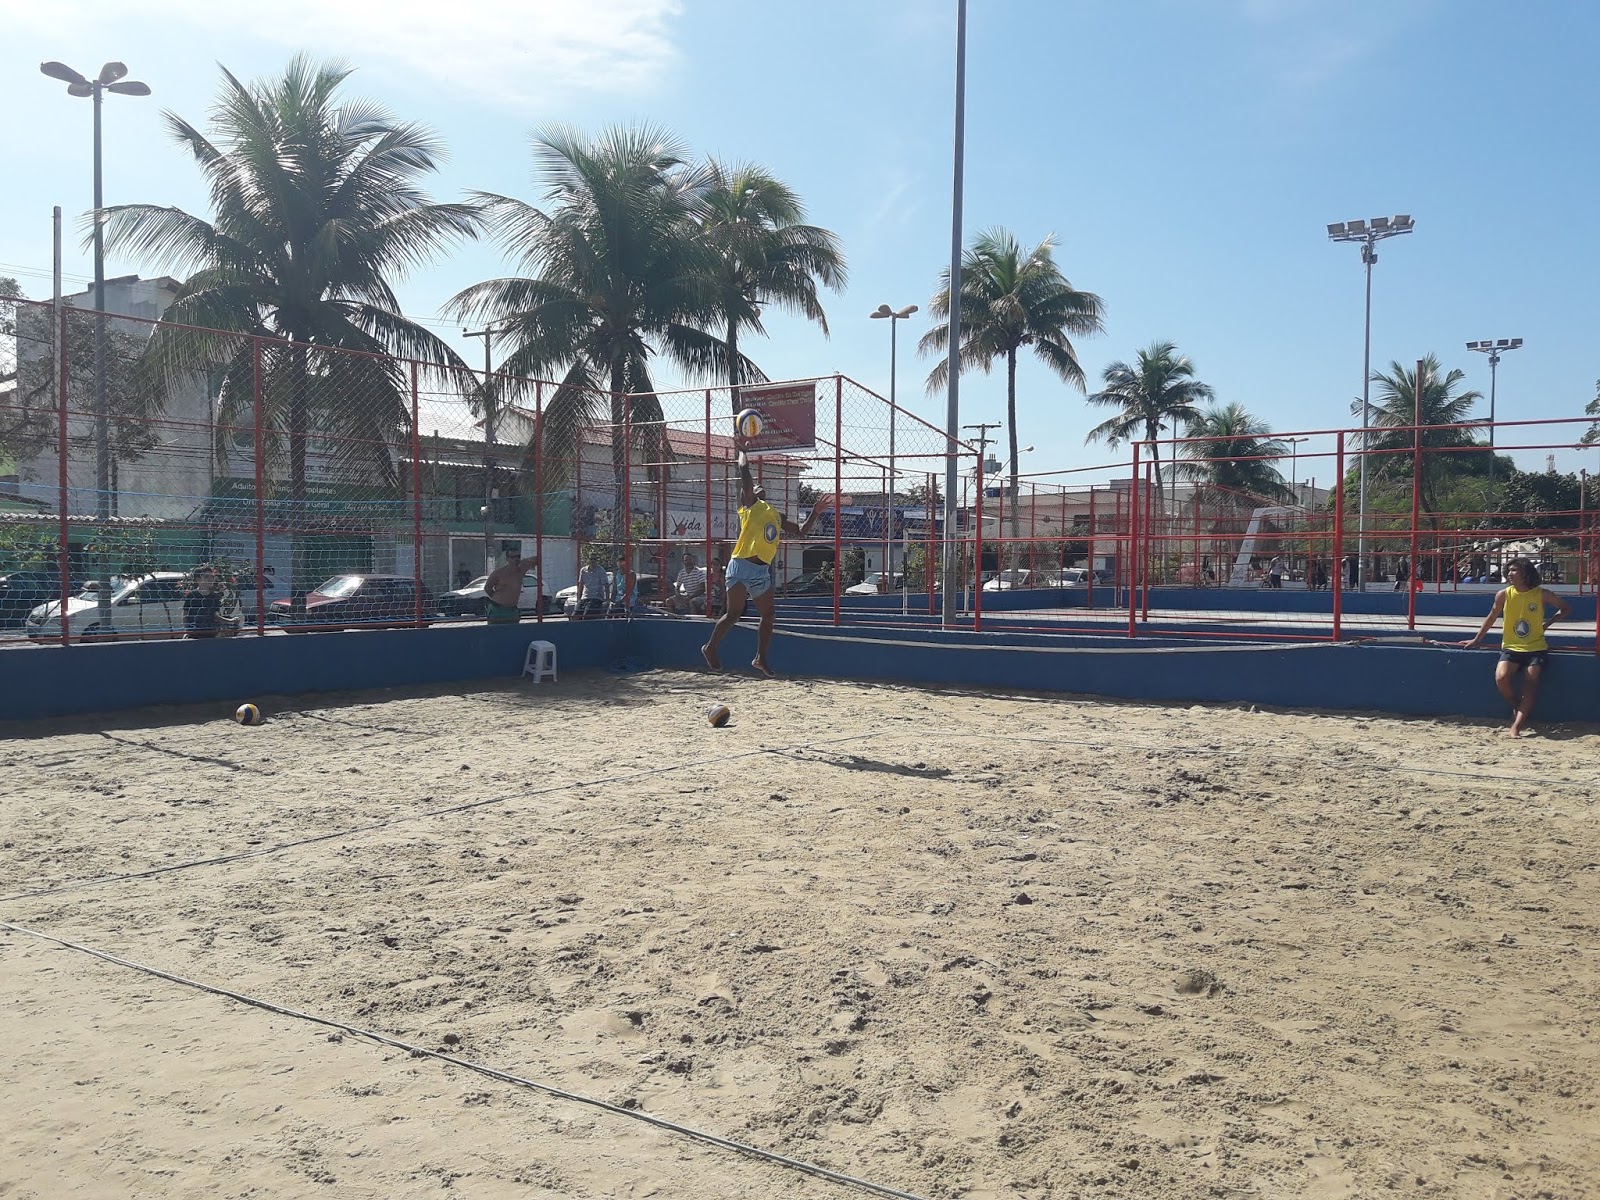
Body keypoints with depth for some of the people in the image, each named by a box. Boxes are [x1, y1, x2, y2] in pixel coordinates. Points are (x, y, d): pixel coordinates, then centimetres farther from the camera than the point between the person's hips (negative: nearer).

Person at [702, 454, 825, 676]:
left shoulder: (777, 516, 23)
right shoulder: (750, 505, 5)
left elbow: (801, 531, 26)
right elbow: (744, 471, -2)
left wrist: (815, 513, 16)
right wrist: (742, 453, 12)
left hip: (762, 570, 7)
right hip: (741, 566, -7)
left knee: (768, 615, 7)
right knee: (734, 614, -5)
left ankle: (760, 658, 17)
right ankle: (710, 647, 12)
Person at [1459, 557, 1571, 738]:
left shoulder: (1541, 594, -2)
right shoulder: (1504, 594, 0)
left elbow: (1565, 608, 14)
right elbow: (1491, 617, 13)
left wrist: (1549, 622, -2)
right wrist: (1476, 639, 15)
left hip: (1535, 648, -1)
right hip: (1511, 648, 1)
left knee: (1531, 682, -17)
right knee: (1501, 678, -23)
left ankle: (1516, 725, -18)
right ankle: (1517, 708, 6)